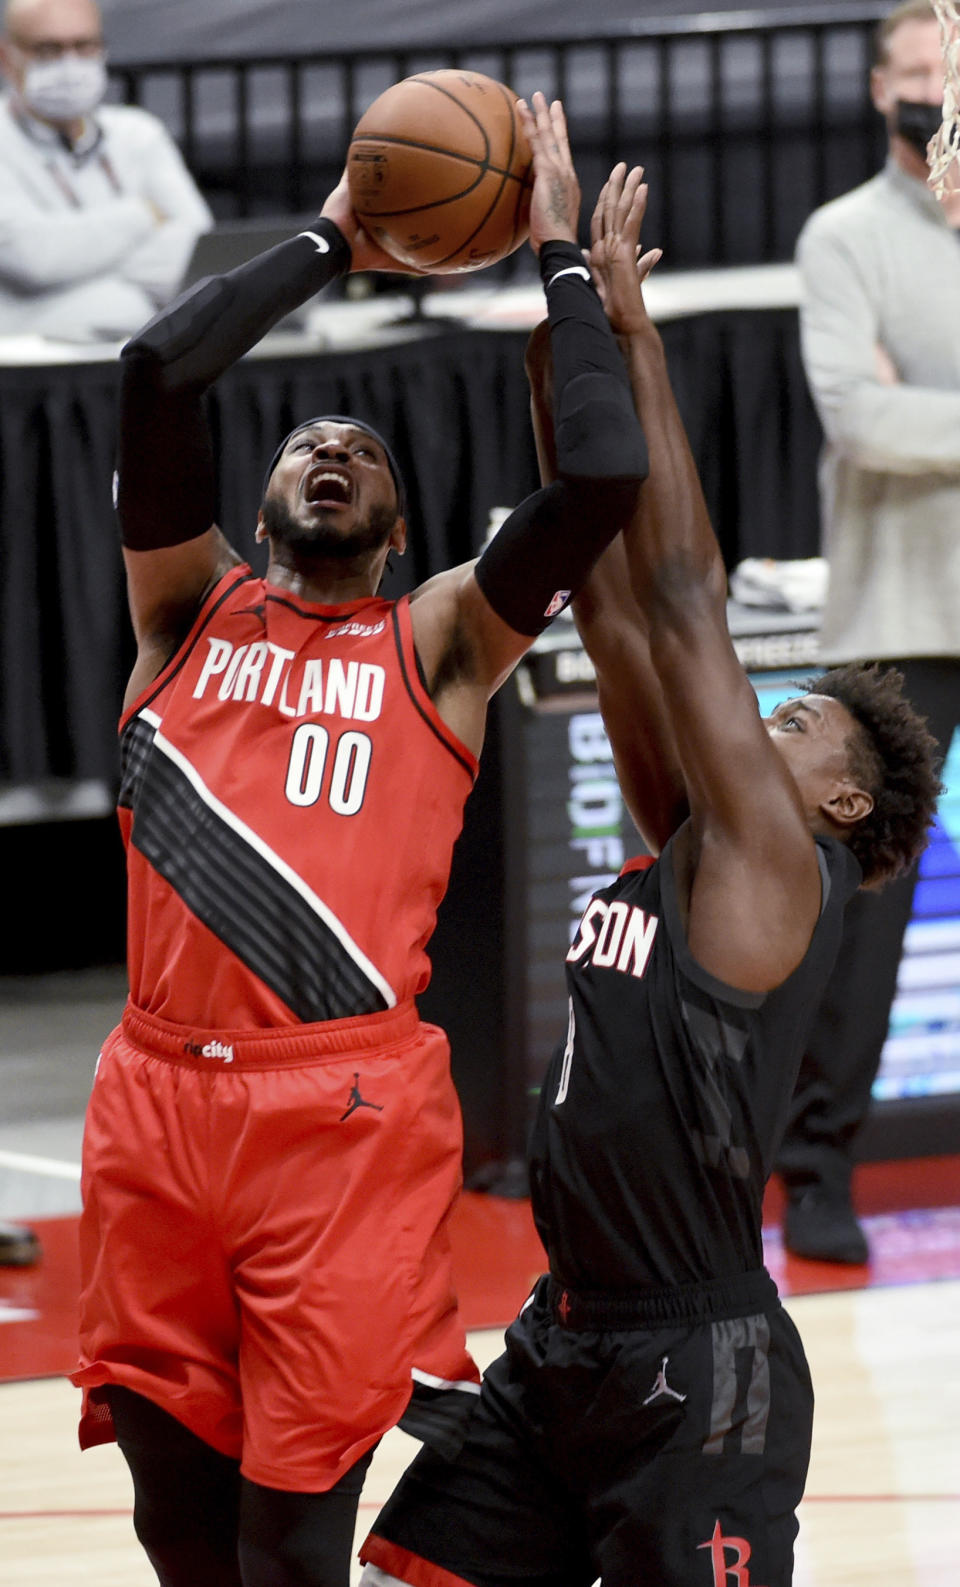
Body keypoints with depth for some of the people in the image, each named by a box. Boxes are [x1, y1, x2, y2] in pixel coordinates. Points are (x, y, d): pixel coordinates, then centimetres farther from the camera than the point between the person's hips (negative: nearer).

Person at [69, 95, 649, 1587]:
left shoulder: (441, 638, 12)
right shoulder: (194, 605, 16)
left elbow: (604, 479, -3)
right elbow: (157, 372, 1)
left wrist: (563, 260, 6)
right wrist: (328, 243, 9)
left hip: (349, 1110, -2)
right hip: (160, 1095, 2)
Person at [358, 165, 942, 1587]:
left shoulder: (774, 868, -9)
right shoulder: (677, 840, 12)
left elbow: (682, 606, -15)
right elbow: (612, 609, 10)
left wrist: (634, 335, -13)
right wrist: (560, 355, 6)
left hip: (698, 1368, -9)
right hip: (565, 1335, 9)